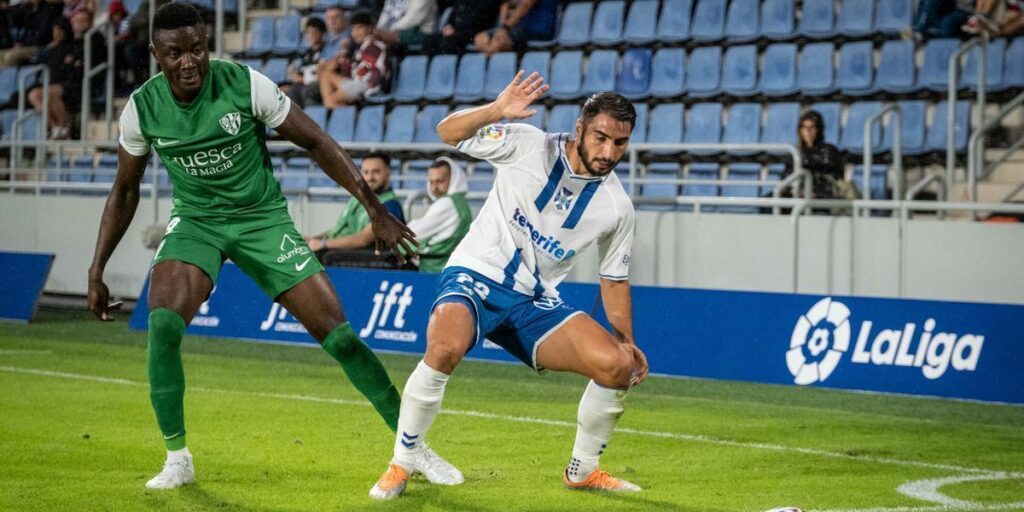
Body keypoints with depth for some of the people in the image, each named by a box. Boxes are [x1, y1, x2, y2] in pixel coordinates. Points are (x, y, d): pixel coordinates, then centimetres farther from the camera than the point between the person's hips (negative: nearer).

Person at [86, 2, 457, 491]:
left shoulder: (246, 85, -19)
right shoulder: (142, 108, -11)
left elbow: (317, 143, -8)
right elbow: (124, 190, 5)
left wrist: (376, 210, -8)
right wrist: (96, 272, 3)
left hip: (263, 217, -1)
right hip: (195, 221, 1)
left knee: (338, 334, -8)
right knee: (162, 324, -26)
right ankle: (177, 459, -9)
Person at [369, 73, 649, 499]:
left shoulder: (616, 206, -1)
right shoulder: (529, 146, -10)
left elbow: (614, 279, 13)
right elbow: (448, 132, -13)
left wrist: (626, 340, 4)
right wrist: (497, 111, -31)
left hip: (535, 303, 4)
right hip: (475, 276, -4)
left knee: (617, 365, -14)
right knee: (445, 348, -35)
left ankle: (582, 471, 10)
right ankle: (402, 464, -15)